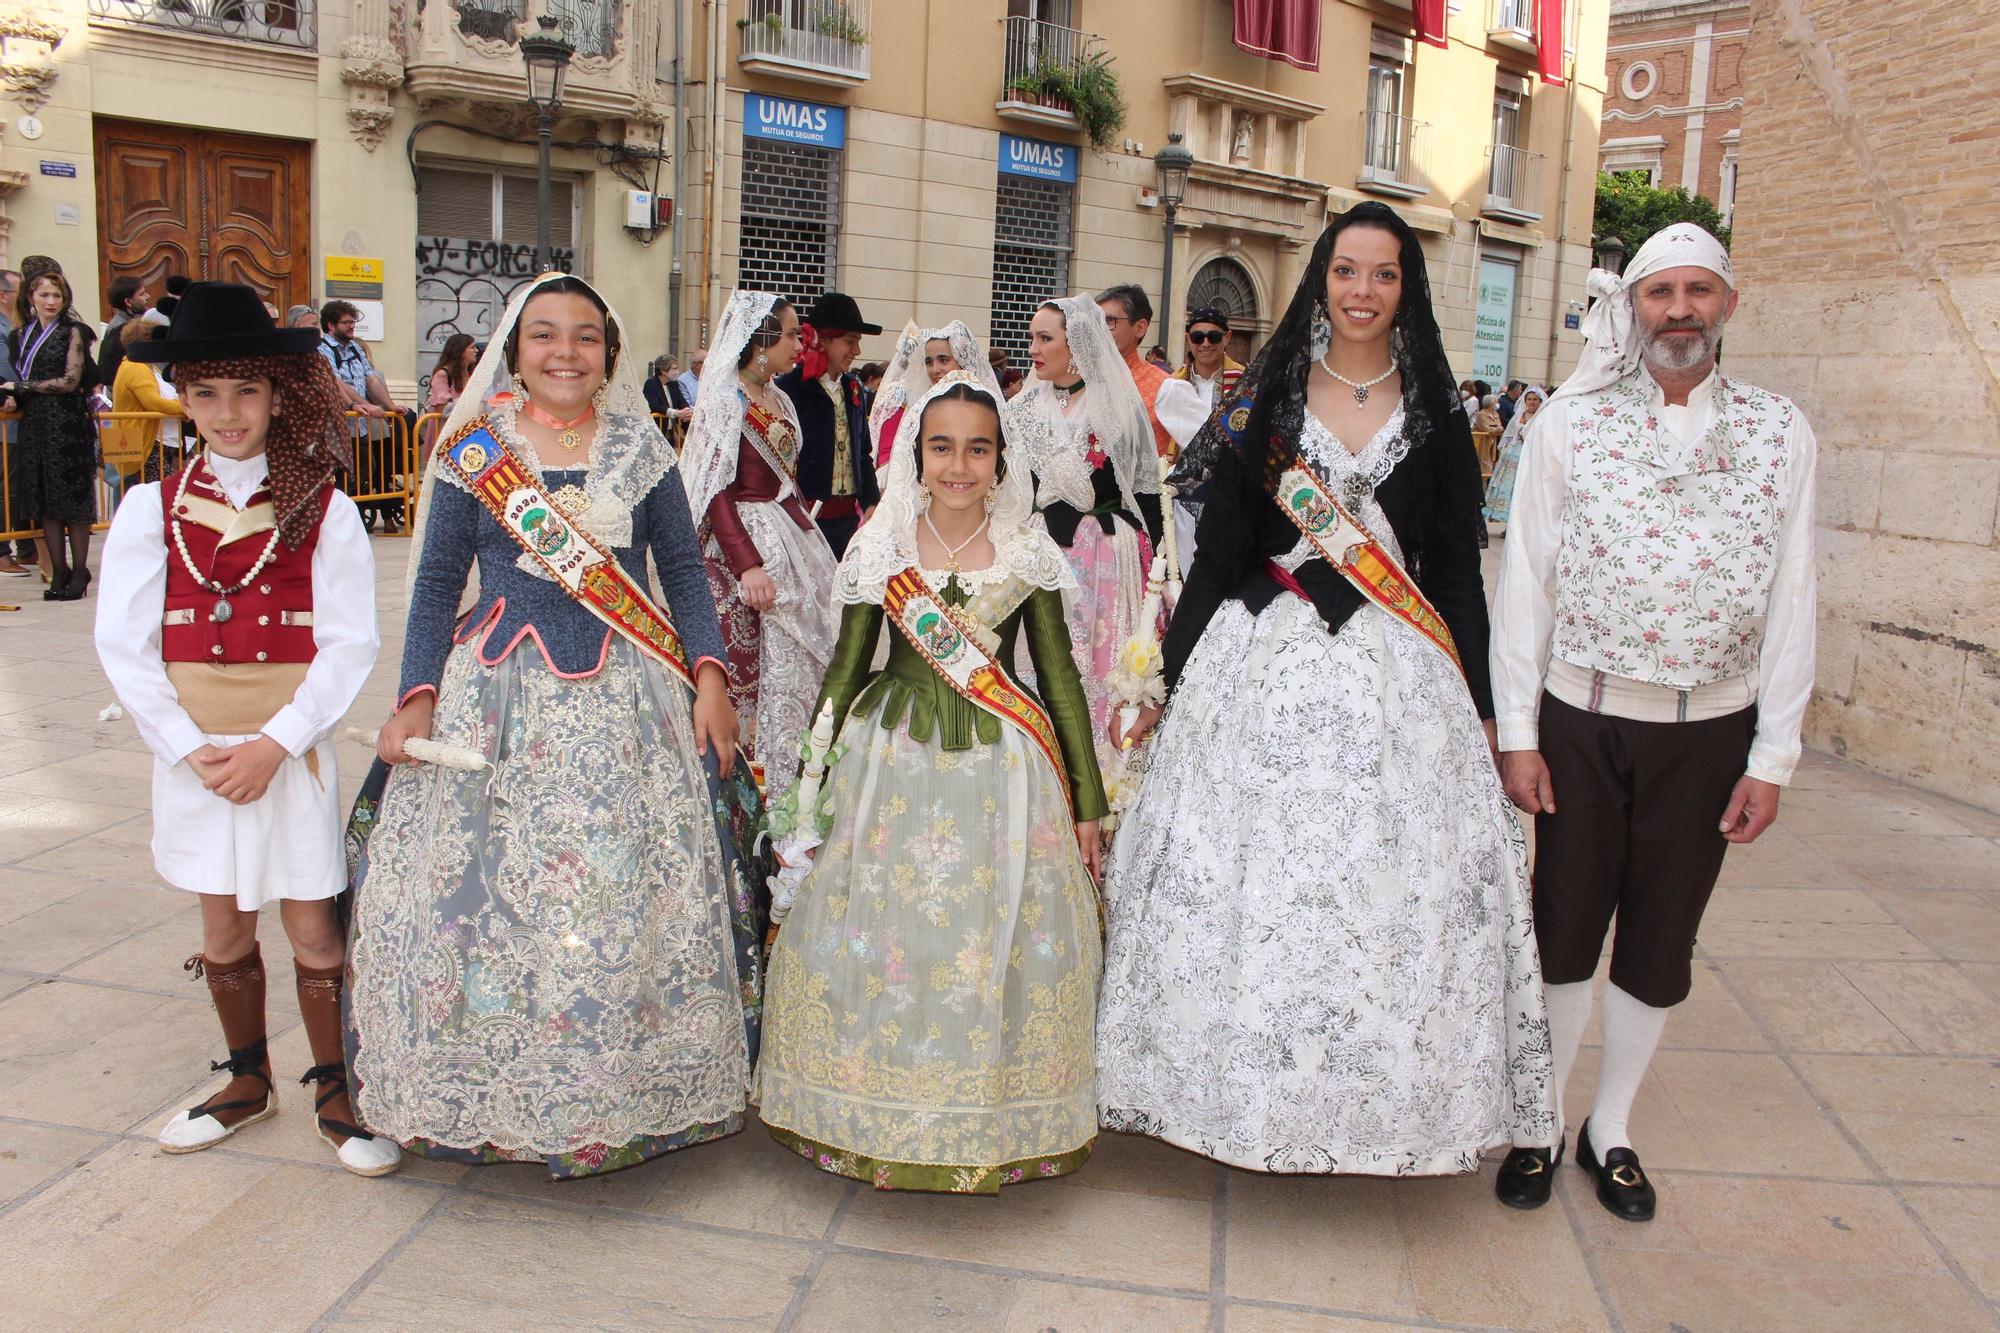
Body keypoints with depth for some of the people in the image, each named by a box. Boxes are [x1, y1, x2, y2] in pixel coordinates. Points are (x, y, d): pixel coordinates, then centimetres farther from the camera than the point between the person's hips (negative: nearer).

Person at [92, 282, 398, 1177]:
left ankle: (333, 1092, 21)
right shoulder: (151, 508, 0)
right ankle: (248, 1080, 33)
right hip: (193, 753, 2)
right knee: (224, 931, 14)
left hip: (290, 749, -2)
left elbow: (350, 643, -9)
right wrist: (189, 748, -9)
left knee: (310, 928, 5)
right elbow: (123, 643, -1)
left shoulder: (322, 509, -5)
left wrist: (274, 743, -15)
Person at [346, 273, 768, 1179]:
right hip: (500, 699, 0)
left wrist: (709, 677, -4)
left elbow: (682, 569, 7)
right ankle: (492, 1094, 21)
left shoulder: (640, 448, 5)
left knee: (630, 898, 3)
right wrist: (417, 697, -4)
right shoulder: (474, 450, 3)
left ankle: (628, 1095, 20)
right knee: (483, 892, 2)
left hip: (629, 704, 1)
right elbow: (437, 583, 5)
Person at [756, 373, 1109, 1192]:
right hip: (892, 766, 0)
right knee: (879, 934, 3)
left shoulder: (1028, 552, 1)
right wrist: (811, 780, 5)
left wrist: (1088, 800, 5)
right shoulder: (880, 547, 1)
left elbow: (1060, 675, 5)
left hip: (1002, 771, 0)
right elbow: (846, 670, 7)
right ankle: (873, 1116, 24)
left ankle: (996, 1121, 25)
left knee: (1001, 941, 4)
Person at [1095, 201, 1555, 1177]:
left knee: (1392, 877, -2)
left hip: (1398, 676, 0)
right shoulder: (1267, 401, 7)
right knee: (1244, 877, 1)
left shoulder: (1436, 417, 8)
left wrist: (1478, 705, 6)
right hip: (1263, 664, 0)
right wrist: (1174, 676, 5)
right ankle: (1250, 1090, 18)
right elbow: (1217, 551, 6)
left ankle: (1375, 1105, 16)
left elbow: (1458, 571, 9)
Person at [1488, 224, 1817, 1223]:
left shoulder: (1779, 431, 1)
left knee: (1659, 942, 12)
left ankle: (1611, 1129, 31)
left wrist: (1772, 756, -2)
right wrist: (1516, 734, -5)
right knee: (1563, 931, 8)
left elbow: (1790, 597, 1)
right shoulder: (1570, 421, -2)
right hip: (1580, 719, -1)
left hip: (1711, 729, 1)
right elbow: (1525, 578, -2)